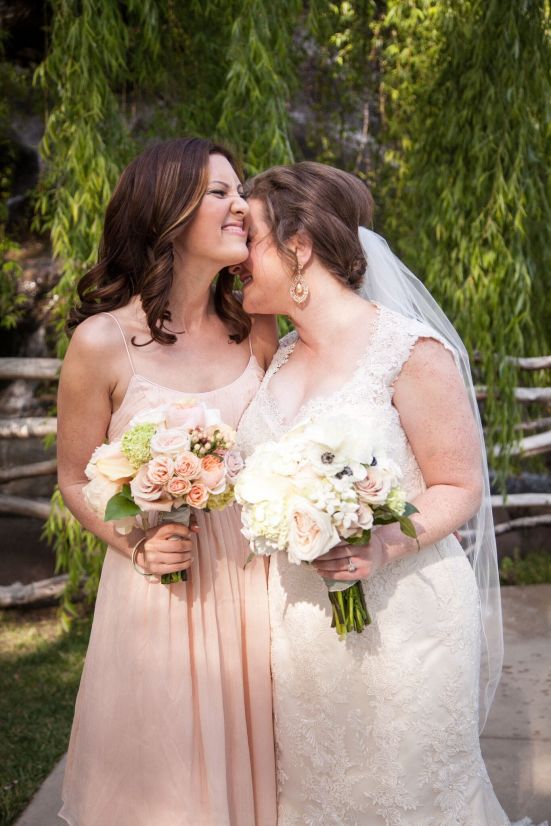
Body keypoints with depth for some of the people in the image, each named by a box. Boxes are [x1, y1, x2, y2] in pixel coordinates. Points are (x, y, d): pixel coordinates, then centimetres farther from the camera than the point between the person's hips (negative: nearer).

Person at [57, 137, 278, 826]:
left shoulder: (254, 328, 0)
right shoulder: (103, 341, -12)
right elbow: (75, 480, -2)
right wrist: (136, 544, -18)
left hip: (255, 581, 4)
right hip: (161, 585, -3)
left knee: (251, 759, 19)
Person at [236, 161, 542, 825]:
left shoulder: (410, 350, -14)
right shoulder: (284, 357, 8)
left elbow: (461, 488, -11)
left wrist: (386, 547, -26)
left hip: (399, 620, -6)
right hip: (298, 617, 7)